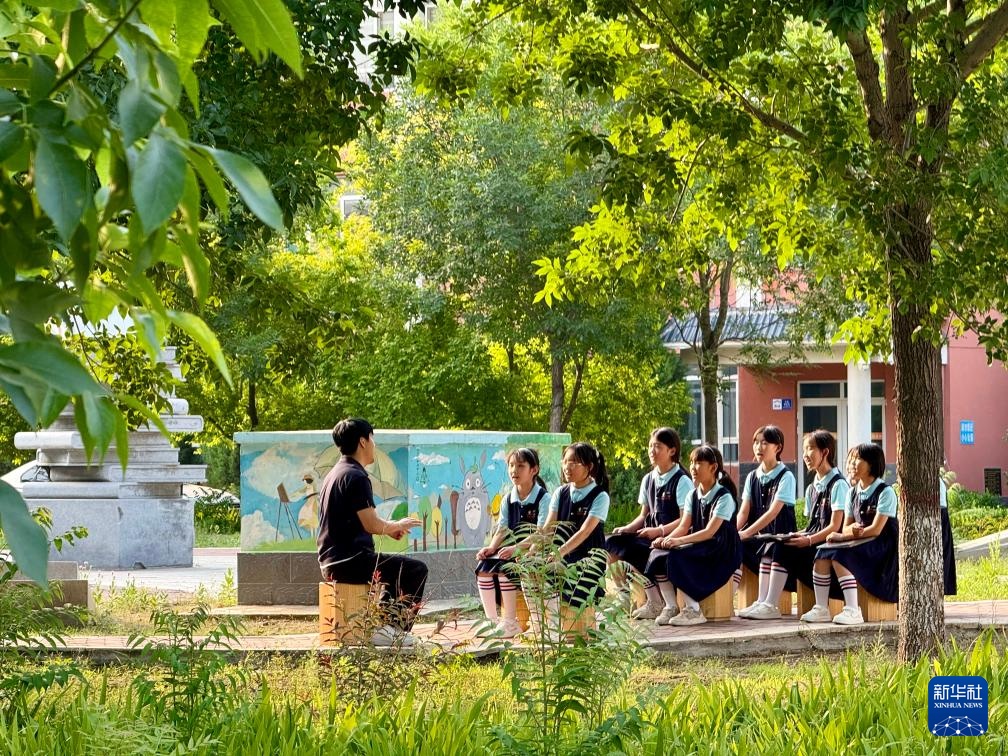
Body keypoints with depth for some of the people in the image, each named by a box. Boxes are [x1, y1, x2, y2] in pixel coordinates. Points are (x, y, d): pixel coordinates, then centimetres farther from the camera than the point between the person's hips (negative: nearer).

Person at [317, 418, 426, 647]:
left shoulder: (334, 474, 17)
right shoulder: (356, 477, -15)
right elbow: (372, 525, -20)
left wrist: (391, 527, 16)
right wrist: (398, 525, 0)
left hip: (331, 563, 10)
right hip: (350, 563, -10)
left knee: (395, 568, 29)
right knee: (416, 570, -5)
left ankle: (384, 623, 25)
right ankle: (391, 629, -3)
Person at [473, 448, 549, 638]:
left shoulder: (542, 498, -10)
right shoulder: (508, 499, 12)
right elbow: (502, 530, 6)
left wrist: (516, 548, -31)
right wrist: (491, 547, -15)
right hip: (513, 548, 7)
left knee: (504, 568, -30)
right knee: (483, 567, -16)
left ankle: (511, 622, -23)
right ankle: (491, 620, -10)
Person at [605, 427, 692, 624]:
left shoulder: (681, 481, -8)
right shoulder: (648, 480, 14)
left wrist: (659, 531, -24)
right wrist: (627, 528, 0)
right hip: (651, 536, 8)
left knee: (655, 554, -37)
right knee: (614, 543, -12)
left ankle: (671, 606, -18)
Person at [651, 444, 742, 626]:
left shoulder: (724, 497, -11)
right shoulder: (693, 495, 12)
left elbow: (710, 531, -20)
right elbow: (684, 526, 4)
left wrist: (680, 541, -30)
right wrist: (667, 539, -17)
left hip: (722, 553, -7)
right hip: (698, 548, 7)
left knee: (676, 556, -30)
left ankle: (694, 611, -25)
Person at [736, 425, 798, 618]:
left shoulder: (786, 477, -8)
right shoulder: (753, 477, 12)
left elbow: (774, 512, -17)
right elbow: (744, 511, 7)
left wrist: (746, 533, -24)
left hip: (781, 533, -6)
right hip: (758, 535, 6)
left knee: (767, 552, -34)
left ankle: (765, 603, -33)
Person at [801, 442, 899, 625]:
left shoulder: (885, 492, -8)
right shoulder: (853, 492, 14)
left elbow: (876, 529, -15)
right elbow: (846, 527, 11)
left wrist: (843, 536, -14)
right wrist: (852, 530, -15)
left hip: (881, 547, -7)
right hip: (858, 546, 7)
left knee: (839, 555, -30)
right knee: (822, 553, -18)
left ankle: (853, 611, -33)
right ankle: (821, 609, -20)